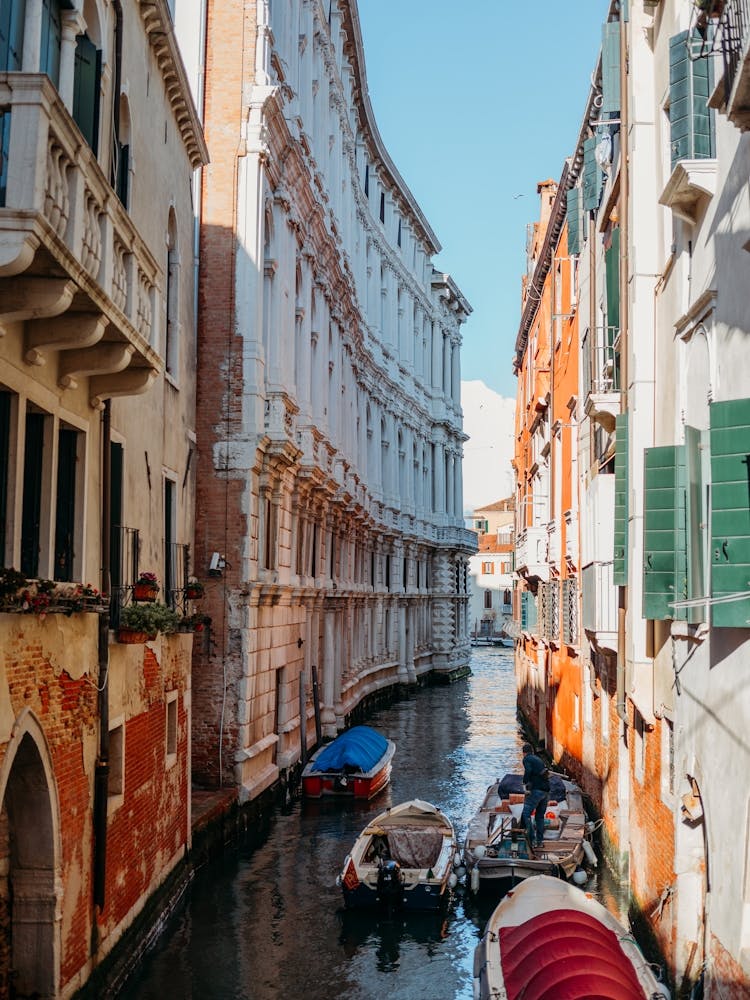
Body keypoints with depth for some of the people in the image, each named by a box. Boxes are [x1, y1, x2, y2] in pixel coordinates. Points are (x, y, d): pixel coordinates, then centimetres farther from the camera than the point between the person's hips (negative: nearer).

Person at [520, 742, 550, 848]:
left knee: (526, 814, -5)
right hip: (546, 790, 8)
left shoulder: (527, 759, -1)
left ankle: (532, 840, -12)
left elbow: (528, 771, -18)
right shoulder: (539, 759, 21)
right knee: (540, 816, 16)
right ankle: (539, 841, 18)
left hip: (536, 790, -8)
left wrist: (525, 785, -10)